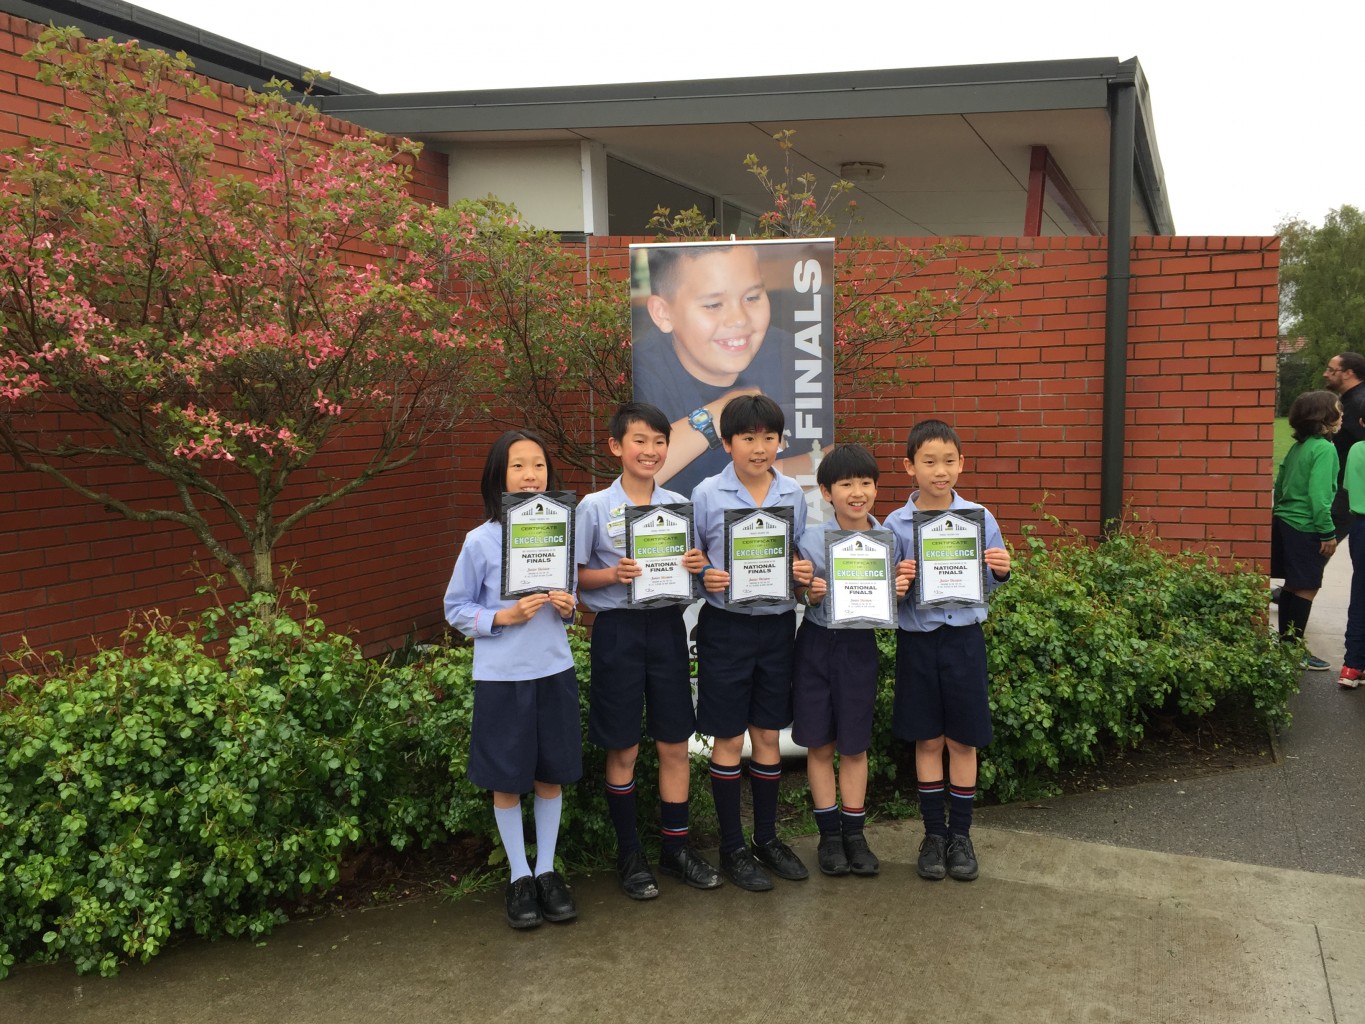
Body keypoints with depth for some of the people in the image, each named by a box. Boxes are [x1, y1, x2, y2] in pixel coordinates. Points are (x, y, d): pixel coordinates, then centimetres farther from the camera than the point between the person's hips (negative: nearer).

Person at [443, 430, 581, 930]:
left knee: (551, 774, 12)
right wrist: (503, 617, -17)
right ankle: (519, 876, 25)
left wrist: (567, 608, -9)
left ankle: (547, 870, 29)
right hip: (501, 677, -3)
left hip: (554, 670, 3)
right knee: (507, 780, 8)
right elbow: (456, 609, -2)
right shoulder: (481, 541, -9)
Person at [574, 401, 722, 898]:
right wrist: (614, 574, -21)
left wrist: (696, 566, -10)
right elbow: (576, 577, -4)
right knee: (623, 749, 6)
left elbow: (691, 565, 12)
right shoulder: (595, 507, -5)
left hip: (667, 627, 3)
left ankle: (674, 847, 23)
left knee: (675, 744, 9)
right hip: (618, 629, -3)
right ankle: (629, 853, 21)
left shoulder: (678, 504, 5)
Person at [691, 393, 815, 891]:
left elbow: (800, 558, 13)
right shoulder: (707, 494, -6)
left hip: (777, 624, 3)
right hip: (726, 625, -3)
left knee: (768, 736, 13)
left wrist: (804, 572, -8)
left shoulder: (793, 494, 3)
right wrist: (704, 578, -21)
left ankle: (767, 838, 28)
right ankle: (732, 847, 19)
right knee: (729, 740, 6)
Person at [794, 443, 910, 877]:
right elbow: (807, 601, -3)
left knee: (854, 745, 10)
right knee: (819, 744, 7)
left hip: (860, 646, 1)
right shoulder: (812, 539, -8)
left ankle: (854, 833, 23)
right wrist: (812, 594, -24)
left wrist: (898, 593, -17)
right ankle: (829, 835, 20)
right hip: (818, 644, -1)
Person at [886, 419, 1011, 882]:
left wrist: (1001, 572, -15)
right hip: (917, 639, 0)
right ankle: (933, 833, 23)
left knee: (963, 740, 8)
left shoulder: (980, 518, -2)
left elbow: (990, 583, 6)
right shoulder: (895, 524, -4)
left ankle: (960, 834, 22)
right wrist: (897, 581, -21)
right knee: (927, 740, 10)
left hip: (963, 637, 0)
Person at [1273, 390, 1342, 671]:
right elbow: (1318, 495, -20)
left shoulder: (1298, 447, 10)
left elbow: (1280, 484, 16)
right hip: (1306, 529, -8)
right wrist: (1328, 532, -16)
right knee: (1306, 589, -2)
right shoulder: (1324, 448, -14)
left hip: (1284, 521, 8)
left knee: (1293, 586, 14)